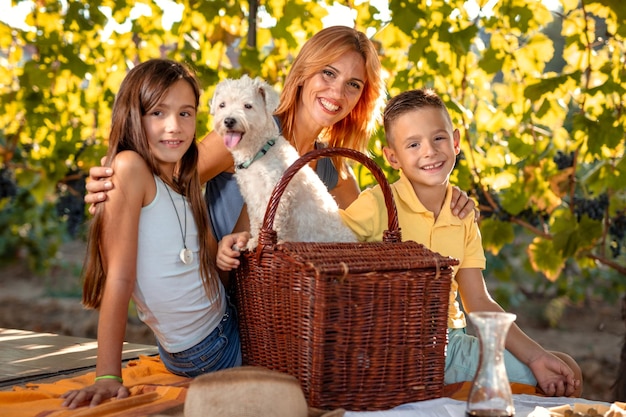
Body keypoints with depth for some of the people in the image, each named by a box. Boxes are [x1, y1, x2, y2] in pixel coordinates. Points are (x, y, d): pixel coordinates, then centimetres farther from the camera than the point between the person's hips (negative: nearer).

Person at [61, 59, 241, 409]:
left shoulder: (186, 183, 4)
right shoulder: (130, 167, -19)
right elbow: (119, 278, -23)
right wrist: (108, 376, -26)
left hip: (226, 325, 7)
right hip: (206, 354, -7)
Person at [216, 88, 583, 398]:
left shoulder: (463, 213, 5)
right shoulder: (378, 205, -11)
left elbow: (479, 304, 6)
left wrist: (535, 356, -2)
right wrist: (248, 243, -36)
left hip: (447, 344, 5)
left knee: (565, 376, -5)